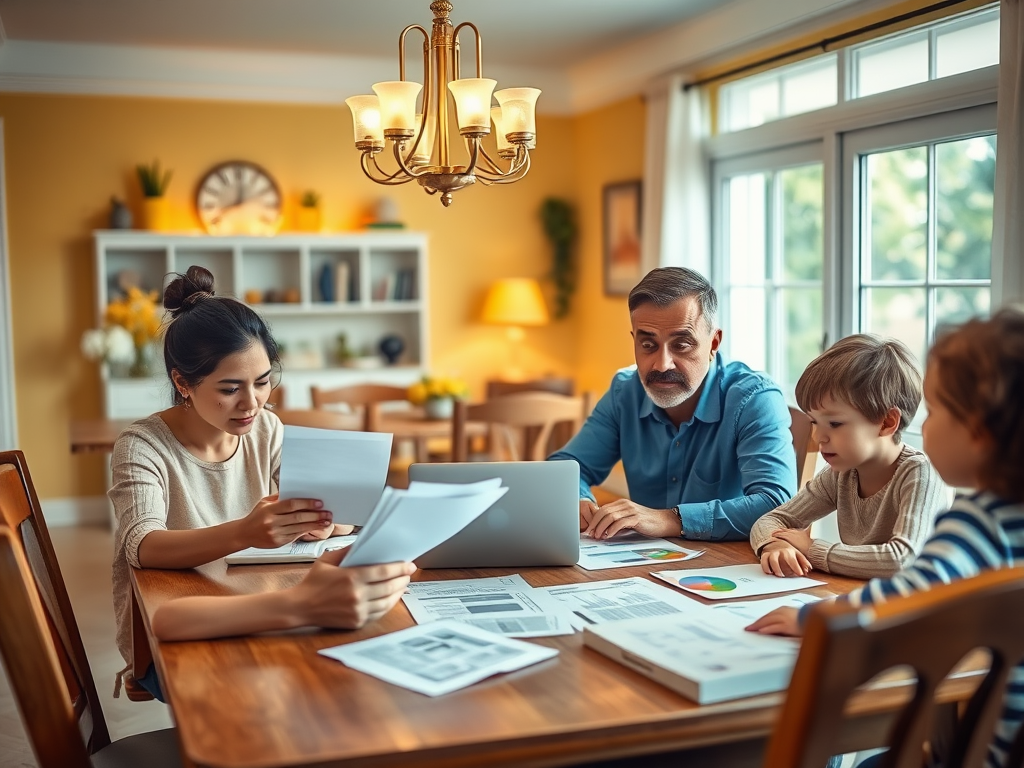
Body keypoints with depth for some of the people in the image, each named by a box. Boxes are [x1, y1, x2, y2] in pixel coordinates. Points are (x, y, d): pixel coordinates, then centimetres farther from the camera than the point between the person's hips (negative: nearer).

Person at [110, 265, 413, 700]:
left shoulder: (267, 430, 1)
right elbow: (141, 547, -32)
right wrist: (242, 533, -50)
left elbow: (344, 522, -2)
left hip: (256, 622, 5)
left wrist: (324, 521, -28)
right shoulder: (142, 447, -13)